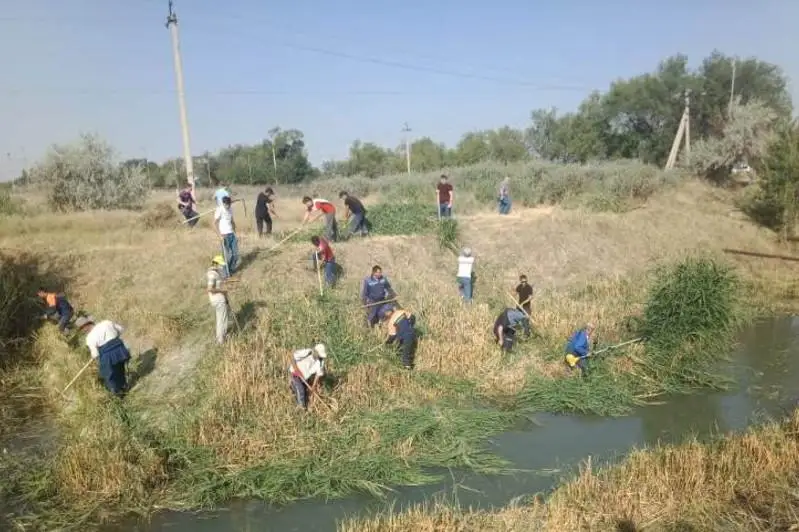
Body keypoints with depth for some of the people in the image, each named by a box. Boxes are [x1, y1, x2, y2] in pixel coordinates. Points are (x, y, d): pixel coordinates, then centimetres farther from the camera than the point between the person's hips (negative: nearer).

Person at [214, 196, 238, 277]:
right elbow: (215, 223, -12)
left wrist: (235, 232, 16)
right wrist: (220, 234, -17)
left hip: (232, 234, 7)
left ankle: (231, 269, 24)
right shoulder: (219, 210, -11)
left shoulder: (230, 209, 9)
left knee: (235, 253, 8)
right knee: (227, 255, -1)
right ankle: (226, 272, 11)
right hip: (225, 235, -6)